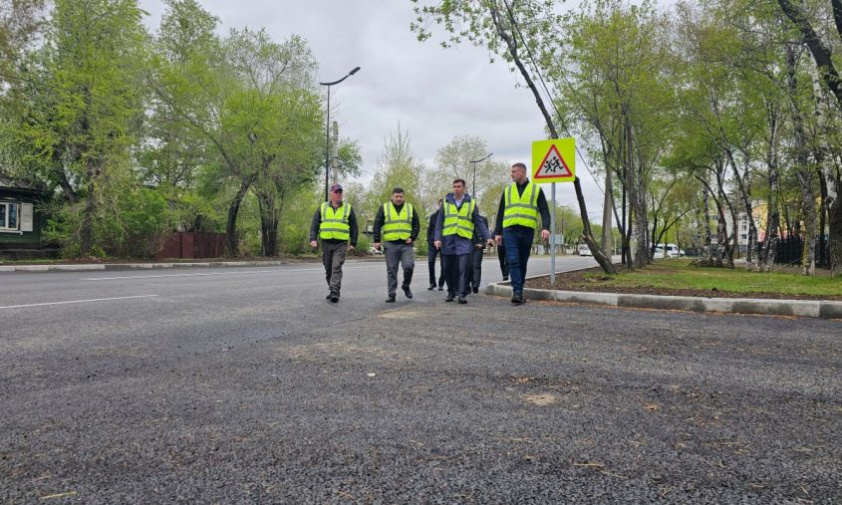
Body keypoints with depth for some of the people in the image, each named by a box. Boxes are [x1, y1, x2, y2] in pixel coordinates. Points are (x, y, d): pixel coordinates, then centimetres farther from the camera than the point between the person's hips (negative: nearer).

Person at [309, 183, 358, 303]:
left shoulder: (348, 208, 7)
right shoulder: (322, 208, 9)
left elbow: (354, 227, 9)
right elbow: (314, 224, 8)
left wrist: (353, 243, 2)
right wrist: (313, 239, -5)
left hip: (341, 244, -2)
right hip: (326, 243, 3)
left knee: (337, 268, -15)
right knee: (328, 269, 11)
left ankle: (335, 292, -18)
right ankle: (332, 290, 26)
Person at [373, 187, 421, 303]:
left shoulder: (410, 208, 10)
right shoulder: (384, 208, 6)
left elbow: (416, 225, 12)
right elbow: (377, 225, 5)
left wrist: (412, 238, -2)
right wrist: (377, 240, -3)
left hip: (406, 244, 1)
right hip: (390, 244, 0)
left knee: (409, 266, -12)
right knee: (391, 270, 2)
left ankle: (406, 286, 14)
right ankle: (391, 294, 9)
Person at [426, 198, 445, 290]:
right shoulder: (434, 216, 10)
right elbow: (430, 228, 12)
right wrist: (429, 239, 6)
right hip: (433, 242, 2)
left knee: (443, 264, 0)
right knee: (430, 262, -6)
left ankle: (441, 284, 11)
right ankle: (432, 283, 6)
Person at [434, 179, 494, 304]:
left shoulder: (471, 203, 8)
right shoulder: (446, 202, 9)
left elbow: (479, 222, 7)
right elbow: (439, 222, 7)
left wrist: (487, 237, -2)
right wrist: (438, 238, -3)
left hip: (464, 240, -1)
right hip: (448, 240, 2)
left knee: (463, 268, -12)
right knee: (448, 269, 7)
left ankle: (462, 294, -9)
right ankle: (451, 292, 22)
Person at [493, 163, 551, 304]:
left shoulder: (536, 190, 8)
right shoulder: (507, 190, 14)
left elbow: (544, 210, 2)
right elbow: (500, 213, 16)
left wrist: (546, 228, -14)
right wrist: (497, 232, 11)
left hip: (527, 231, 0)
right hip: (509, 231, 1)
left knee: (522, 263, 7)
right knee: (513, 261, -13)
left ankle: (518, 291, 16)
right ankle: (517, 292, -17)